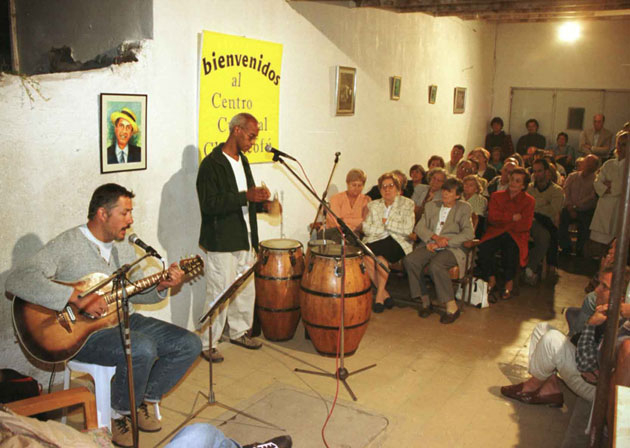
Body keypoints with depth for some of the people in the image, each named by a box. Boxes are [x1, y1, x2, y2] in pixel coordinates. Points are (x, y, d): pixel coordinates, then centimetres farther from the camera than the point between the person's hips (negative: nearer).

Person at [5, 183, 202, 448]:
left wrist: (161, 286, -5)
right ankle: (119, 415, -5)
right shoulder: (68, 245, -14)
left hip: (124, 320, 8)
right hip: (81, 331, -8)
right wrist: (77, 298, -32)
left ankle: (143, 401, 14)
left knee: (189, 344, -3)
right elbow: (18, 280, -26)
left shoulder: (123, 248, 11)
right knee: (142, 350, -34)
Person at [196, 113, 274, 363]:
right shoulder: (211, 164, -14)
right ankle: (208, 344, 14)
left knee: (246, 290, 17)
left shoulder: (243, 161, 13)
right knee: (219, 295, -1)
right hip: (221, 242, -8)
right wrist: (245, 196, -26)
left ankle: (239, 332, 35)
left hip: (244, 240, 8)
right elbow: (209, 204, -23)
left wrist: (261, 204, 3)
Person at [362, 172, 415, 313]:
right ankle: (385, 295, -15)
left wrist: (386, 222, -3)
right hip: (376, 240, 3)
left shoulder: (407, 204, 6)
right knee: (367, 255, -30)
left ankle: (379, 296, -20)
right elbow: (366, 229, 2)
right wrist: (386, 227, -7)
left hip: (397, 242, -3)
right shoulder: (373, 205, 15)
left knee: (381, 255, -34)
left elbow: (407, 229, -8)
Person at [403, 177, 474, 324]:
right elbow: (419, 227, 8)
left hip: (452, 248, -4)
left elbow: (469, 233, -6)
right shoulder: (431, 206, 18)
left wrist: (444, 242, -14)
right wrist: (435, 237, -12)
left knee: (435, 265, -35)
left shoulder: (464, 208, 6)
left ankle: (452, 307, -19)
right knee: (410, 260, -26)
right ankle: (424, 301, -13)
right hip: (431, 246, 4)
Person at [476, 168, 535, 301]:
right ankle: (491, 280, -9)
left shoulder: (528, 201, 8)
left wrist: (503, 221, -4)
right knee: (484, 247, -30)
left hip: (516, 235, -1)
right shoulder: (496, 196, 12)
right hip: (495, 233, 1)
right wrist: (513, 217, -8)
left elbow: (525, 226, -3)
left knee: (512, 249, -35)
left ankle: (509, 282, -10)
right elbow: (492, 218, -2)